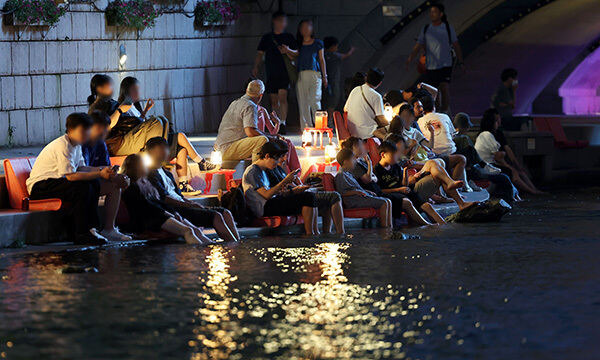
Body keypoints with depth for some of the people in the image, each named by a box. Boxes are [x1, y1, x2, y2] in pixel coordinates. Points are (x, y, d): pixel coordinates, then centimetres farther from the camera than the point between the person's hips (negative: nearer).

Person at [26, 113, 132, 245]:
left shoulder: (76, 145, 9)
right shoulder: (63, 146, -22)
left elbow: (81, 168, 11)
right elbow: (71, 176, -27)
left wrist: (102, 170, -4)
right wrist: (100, 174, -25)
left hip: (54, 182, 10)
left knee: (94, 184, -2)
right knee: (84, 186, -27)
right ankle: (81, 235, -21)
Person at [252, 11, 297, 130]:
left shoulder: (289, 37, 9)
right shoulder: (266, 37, 13)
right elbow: (260, 54, 12)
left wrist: (288, 51, -13)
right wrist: (256, 68, -3)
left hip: (285, 72, -2)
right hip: (271, 73, 3)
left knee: (282, 97, -18)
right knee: (274, 100, 3)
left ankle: (283, 122, -23)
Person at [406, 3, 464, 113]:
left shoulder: (448, 28, 3)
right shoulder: (426, 29, 7)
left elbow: (456, 46, 9)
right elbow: (418, 47, 5)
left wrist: (461, 62, 3)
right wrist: (410, 58, -13)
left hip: (445, 65, -3)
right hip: (430, 67, 3)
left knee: (445, 88, -19)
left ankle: (445, 112, -14)